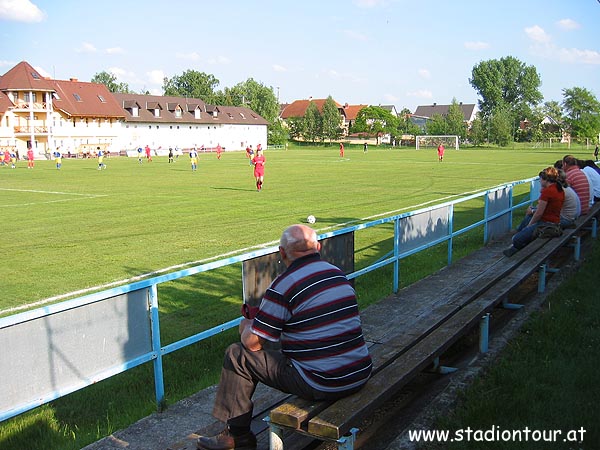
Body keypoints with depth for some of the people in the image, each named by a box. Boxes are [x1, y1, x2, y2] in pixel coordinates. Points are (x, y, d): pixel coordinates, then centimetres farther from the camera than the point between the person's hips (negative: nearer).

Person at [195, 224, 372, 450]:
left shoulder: (284, 285, -14)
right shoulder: (338, 273, 8)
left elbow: (253, 343, -9)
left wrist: (246, 327, 16)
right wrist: (261, 315, 25)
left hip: (323, 386, -7)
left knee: (237, 354, 5)